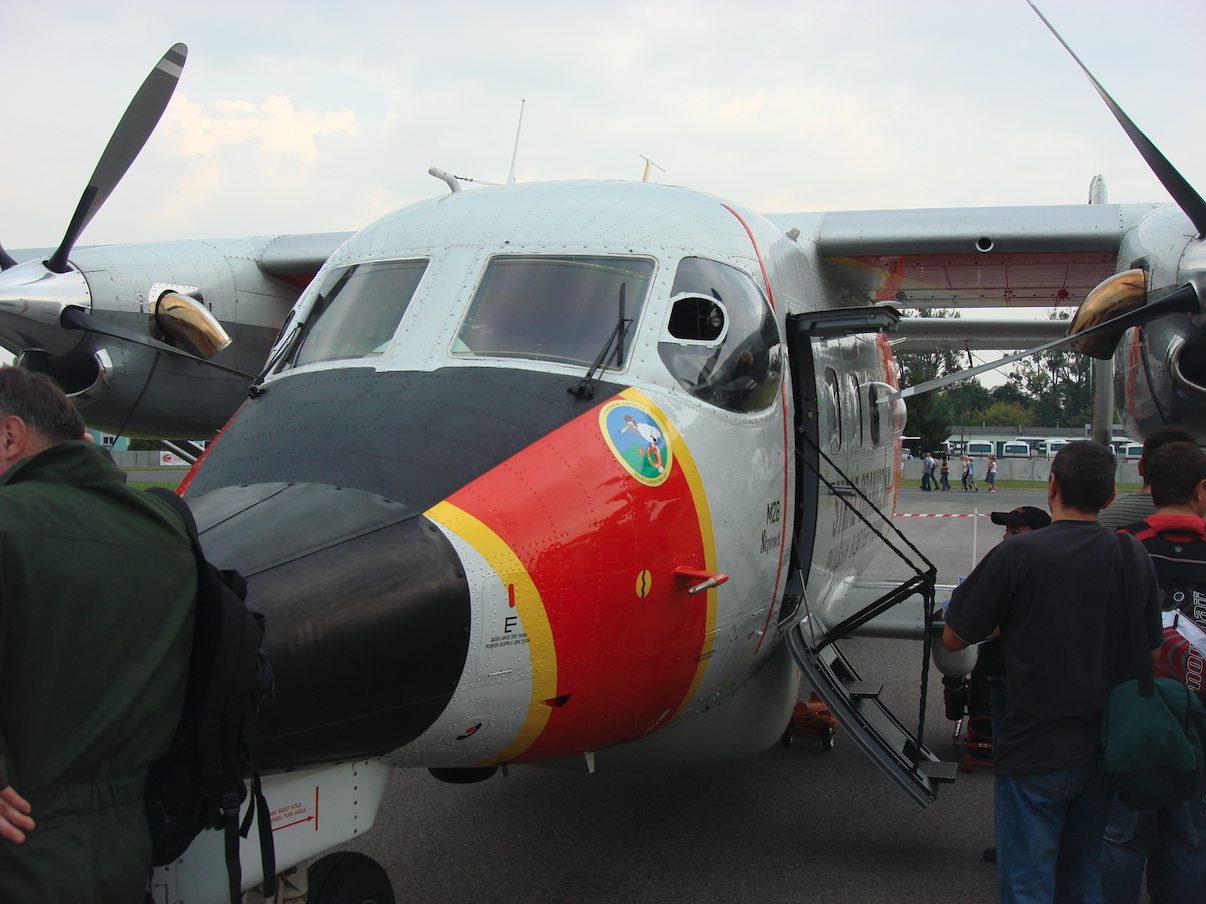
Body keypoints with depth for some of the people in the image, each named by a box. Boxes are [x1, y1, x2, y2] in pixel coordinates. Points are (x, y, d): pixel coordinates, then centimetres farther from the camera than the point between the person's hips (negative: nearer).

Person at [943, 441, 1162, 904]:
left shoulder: (1016, 555, -16)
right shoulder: (1134, 556, -2)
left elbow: (952, 639, -10)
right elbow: (1150, 648, 10)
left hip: (1036, 751, -5)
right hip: (1105, 751, 5)